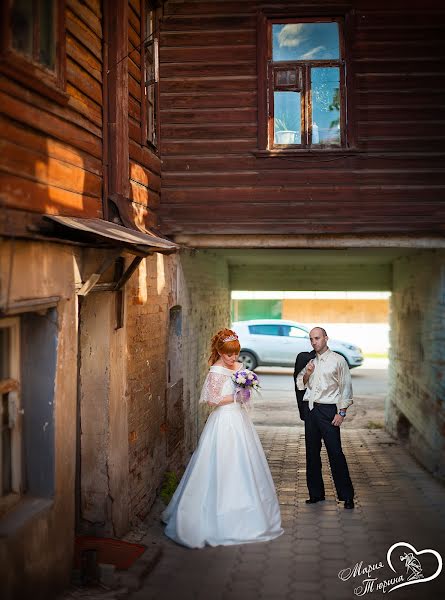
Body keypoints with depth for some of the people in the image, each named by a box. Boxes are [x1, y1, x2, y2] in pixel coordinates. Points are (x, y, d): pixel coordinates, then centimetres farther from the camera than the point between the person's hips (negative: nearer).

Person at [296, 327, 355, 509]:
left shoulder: (338, 360, -2)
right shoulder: (310, 361, 14)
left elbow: (346, 387, -4)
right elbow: (300, 385, 19)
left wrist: (341, 412, -10)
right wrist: (307, 373, -2)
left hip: (328, 410, -6)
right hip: (310, 409, 6)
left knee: (335, 453, -7)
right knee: (312, 452, 9)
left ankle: (347, 496, 1)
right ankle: (316, 493, 19)